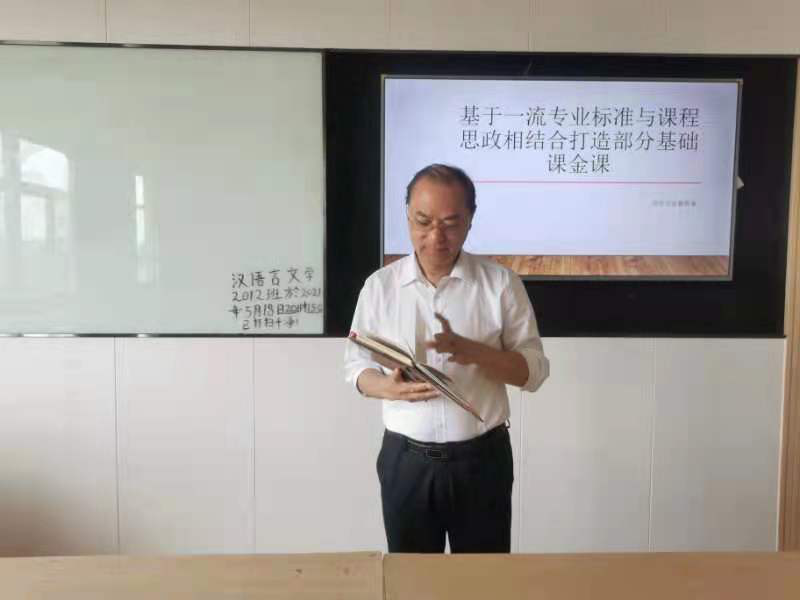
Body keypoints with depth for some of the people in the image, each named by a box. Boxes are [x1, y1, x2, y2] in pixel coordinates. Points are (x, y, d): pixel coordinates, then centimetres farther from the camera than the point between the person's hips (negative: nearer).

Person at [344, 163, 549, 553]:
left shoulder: (501, 283, -5)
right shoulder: (379, 285, -1)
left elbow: (534, 370, -4)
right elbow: (356, 366, 4)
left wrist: (473, 350, -22)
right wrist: (389, 387, -18)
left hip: (483, 458, -1)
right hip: (406, 460, 1)